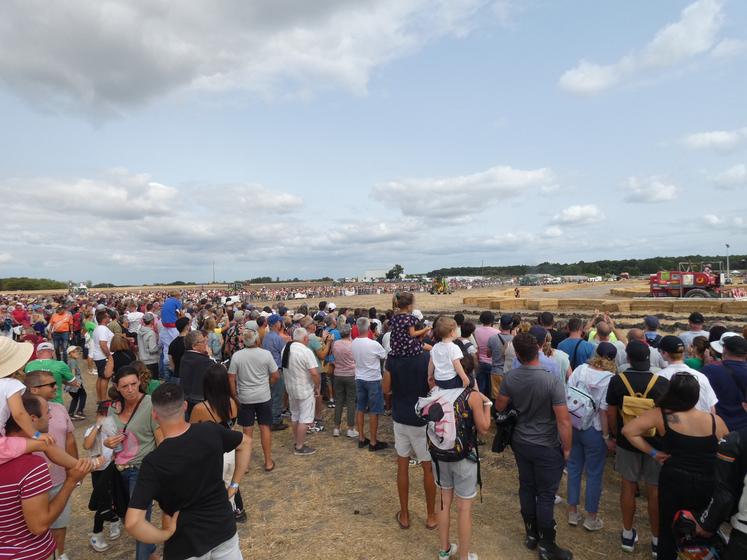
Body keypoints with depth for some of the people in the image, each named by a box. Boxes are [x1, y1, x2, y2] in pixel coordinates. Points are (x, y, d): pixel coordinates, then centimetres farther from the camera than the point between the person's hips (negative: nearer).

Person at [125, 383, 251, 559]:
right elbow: (245, 443, 5)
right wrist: (234, 485, 9)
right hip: (224, 530, 3)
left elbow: (132, 523, -29)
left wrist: (166, 534, -13)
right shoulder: (211, 431, -13)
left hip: (186, 545, -2)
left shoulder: (154, 463, -22)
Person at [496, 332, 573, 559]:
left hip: (520, 443, 4)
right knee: (546, 496, 10)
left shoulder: (510, 378, -12)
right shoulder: (553, 382, -25)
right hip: (547, 448, -4)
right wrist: (566, 448, -7)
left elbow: (499, 407, 2)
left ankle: (531, 534, 37)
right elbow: (563, 421, -22)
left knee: (526, 488, 19)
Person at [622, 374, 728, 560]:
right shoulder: (716, 421, -9)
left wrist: (653, 453, -6)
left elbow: (628, 430, -15)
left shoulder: (660, 415, -14)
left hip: (673, 483, -2)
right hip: (708, 487, 2)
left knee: (668, 529, 18)